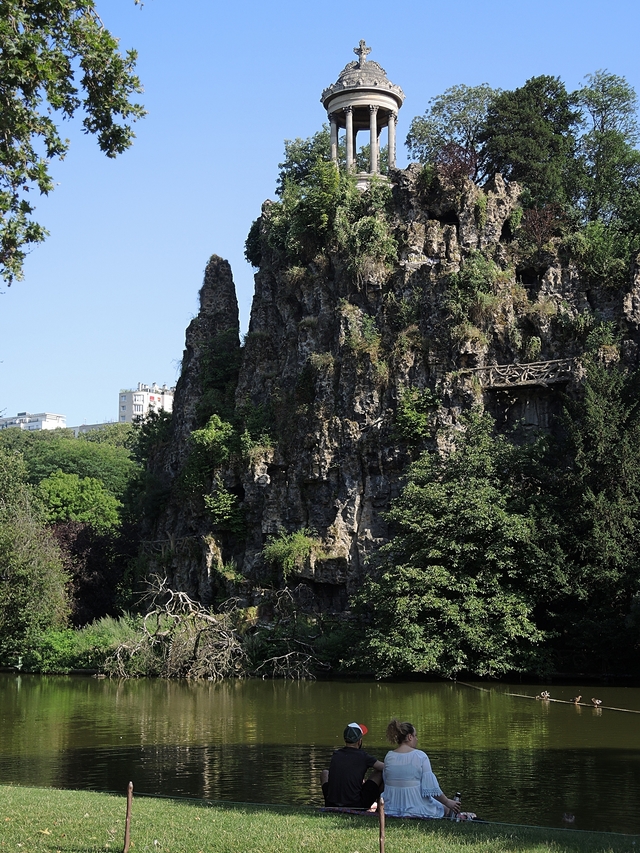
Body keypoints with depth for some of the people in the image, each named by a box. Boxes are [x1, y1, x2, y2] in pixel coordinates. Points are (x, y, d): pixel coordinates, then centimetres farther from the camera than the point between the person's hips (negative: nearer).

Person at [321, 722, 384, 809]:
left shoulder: (335, 755, 5)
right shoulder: (362, 756, -9)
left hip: (331, 805, 4)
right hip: (356, 806, -4)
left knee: (324, 773, 31)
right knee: (380, 772, 9)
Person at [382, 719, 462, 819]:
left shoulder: (388, 757, 0)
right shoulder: (420, 756, -13)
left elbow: (386, 783, 10)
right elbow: (431, 787, -14)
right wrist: (448, 802, 0)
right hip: (415, 809, -5)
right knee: (446, 809, 23)